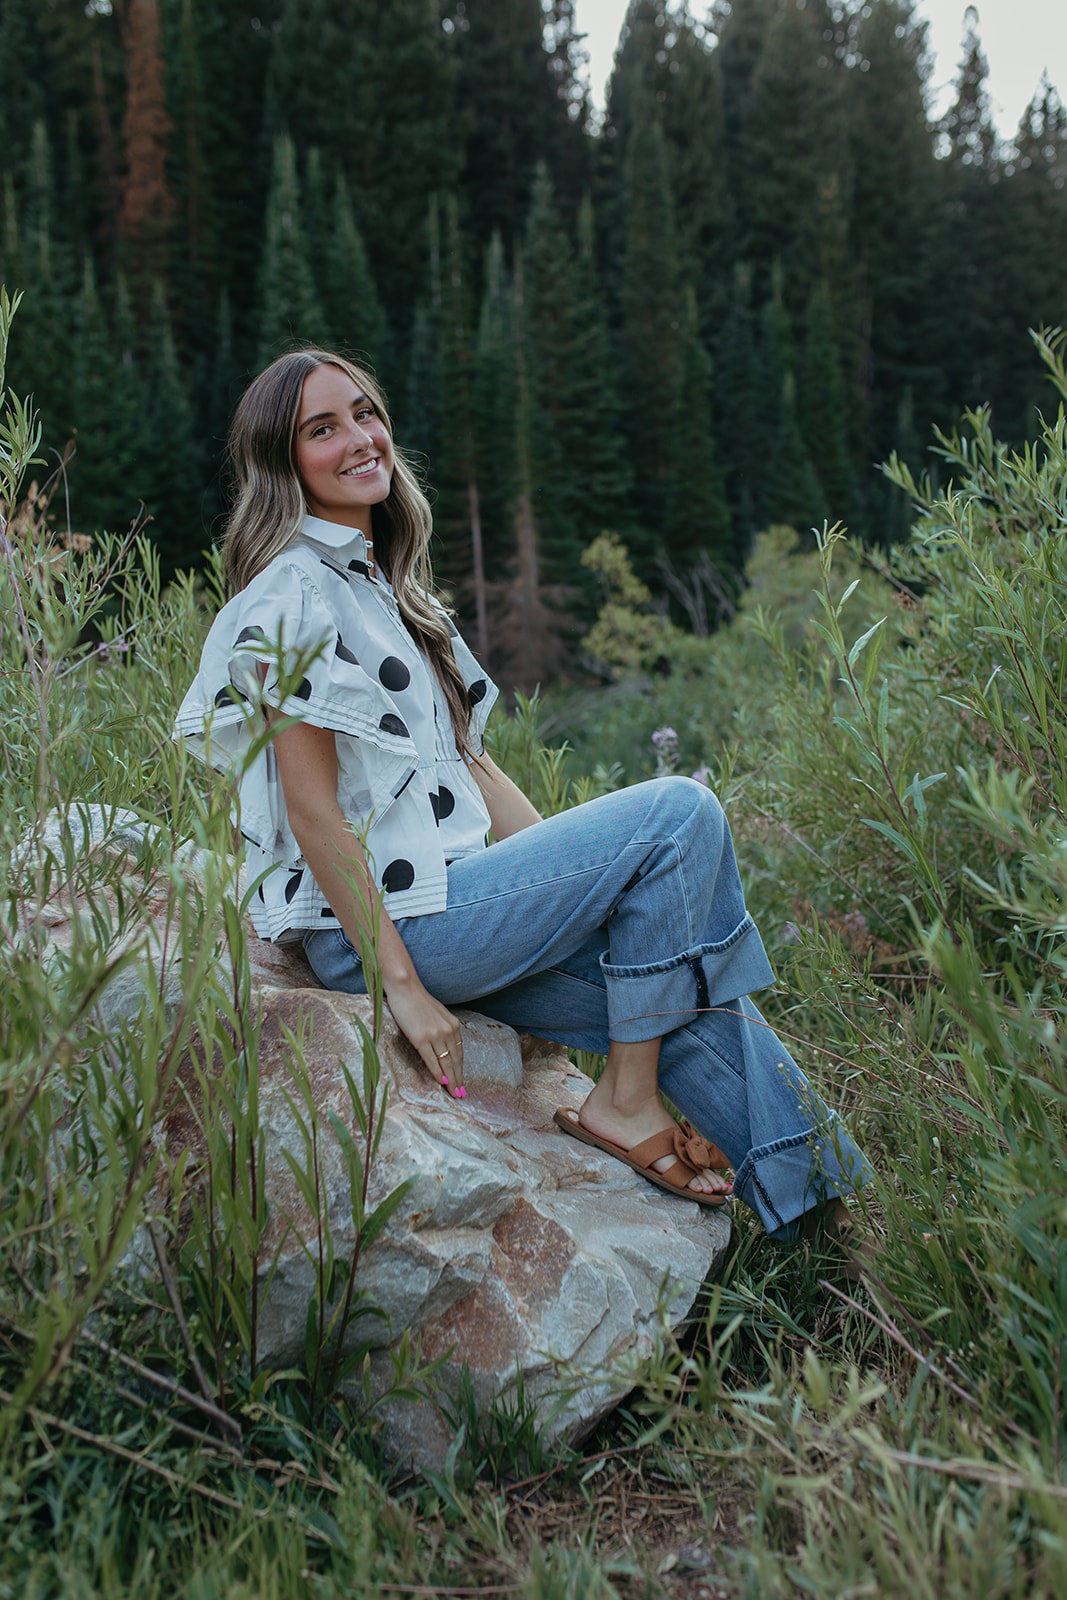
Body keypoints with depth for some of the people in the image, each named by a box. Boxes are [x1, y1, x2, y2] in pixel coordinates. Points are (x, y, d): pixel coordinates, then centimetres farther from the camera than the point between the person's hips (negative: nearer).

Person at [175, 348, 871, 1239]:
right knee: (681, 812, -14)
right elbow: (311, 810, -15)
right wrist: (401, 986, -18)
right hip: (374, 928, -8)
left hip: (441, 899, 8)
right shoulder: (293, 595, -9)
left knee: (685, 996, -1)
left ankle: (814, 1199, 8)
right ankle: (626, 1100, -8)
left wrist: (579, 879, 9)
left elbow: (469, 763, 17)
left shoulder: (383, 585, 19)